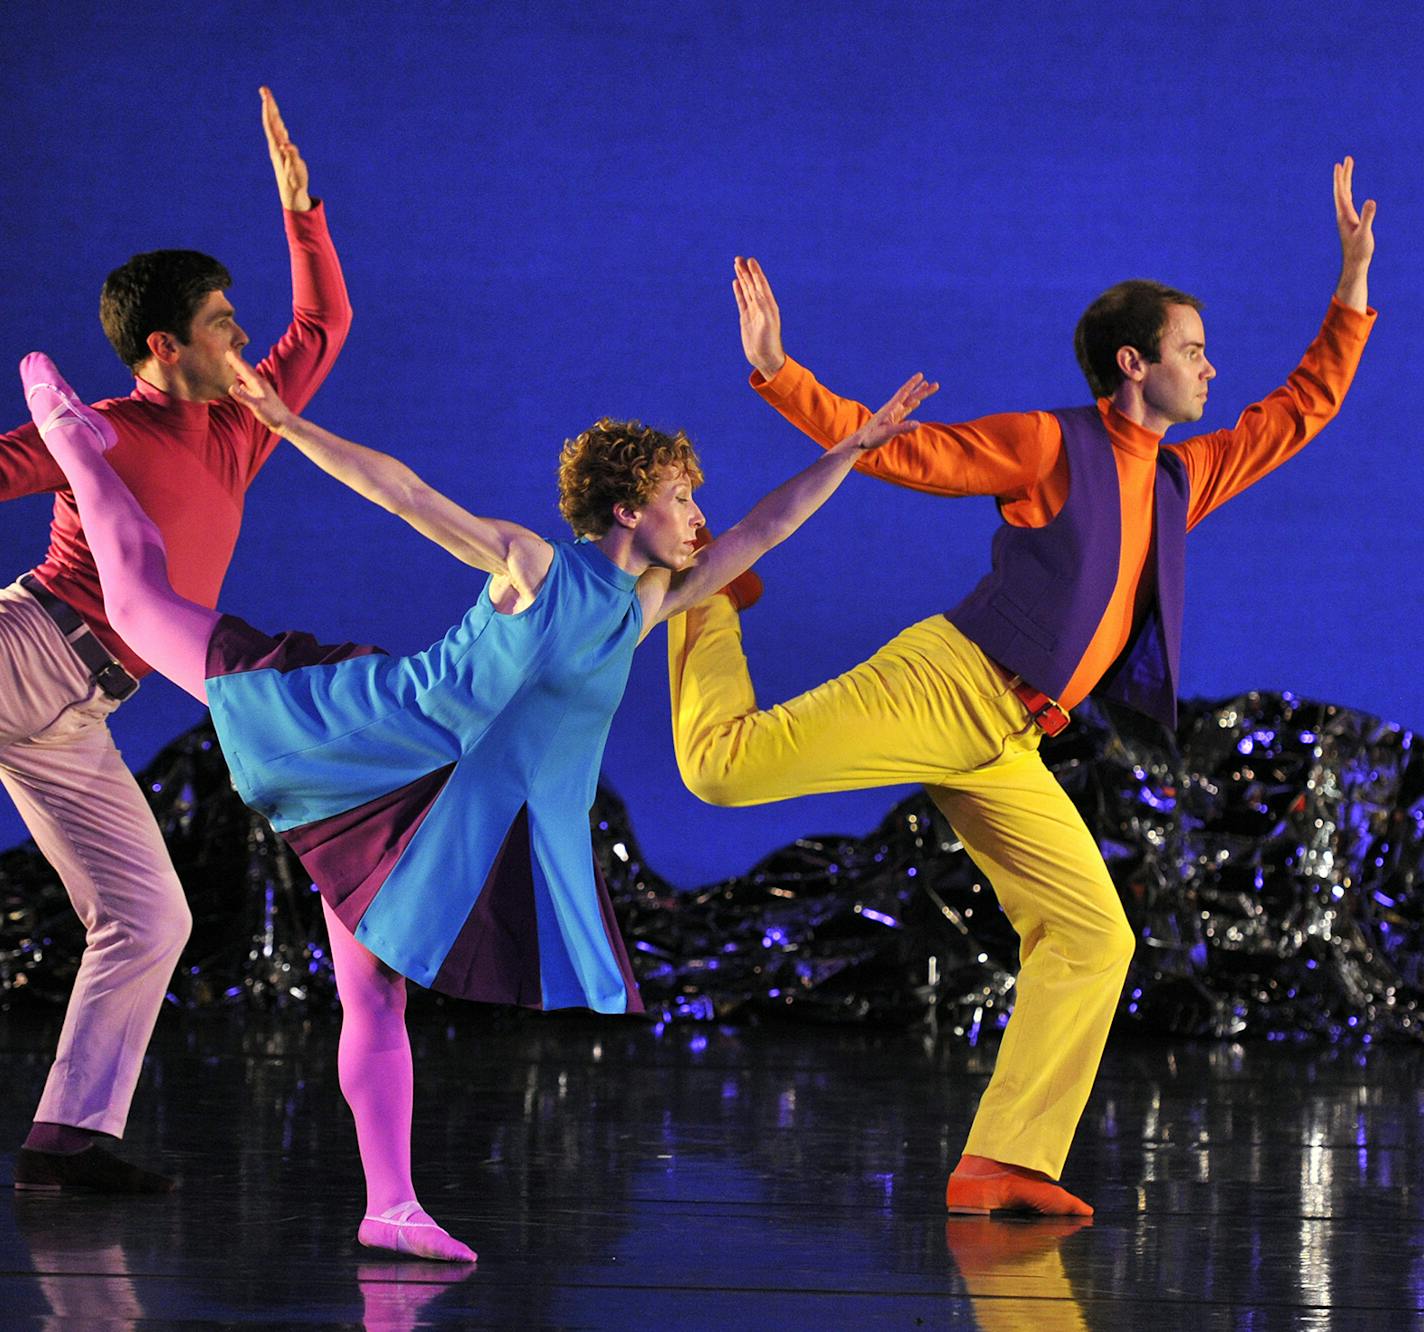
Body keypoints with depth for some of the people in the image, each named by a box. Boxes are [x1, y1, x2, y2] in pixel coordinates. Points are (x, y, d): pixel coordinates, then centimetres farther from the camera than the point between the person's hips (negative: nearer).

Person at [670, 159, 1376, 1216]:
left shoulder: (1184, 479, 18)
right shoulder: (1052, 445, -2)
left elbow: (1302, 408, 28)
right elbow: (897, 450, -5)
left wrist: (1354, 285, 22)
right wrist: (777, 372, -17)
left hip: (1007, 751, 7)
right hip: (944, 686, -7)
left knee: (1094, 938, -3)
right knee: (720, 767, -16)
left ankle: (1000, 1166, -3)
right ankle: (709, 591, 18)